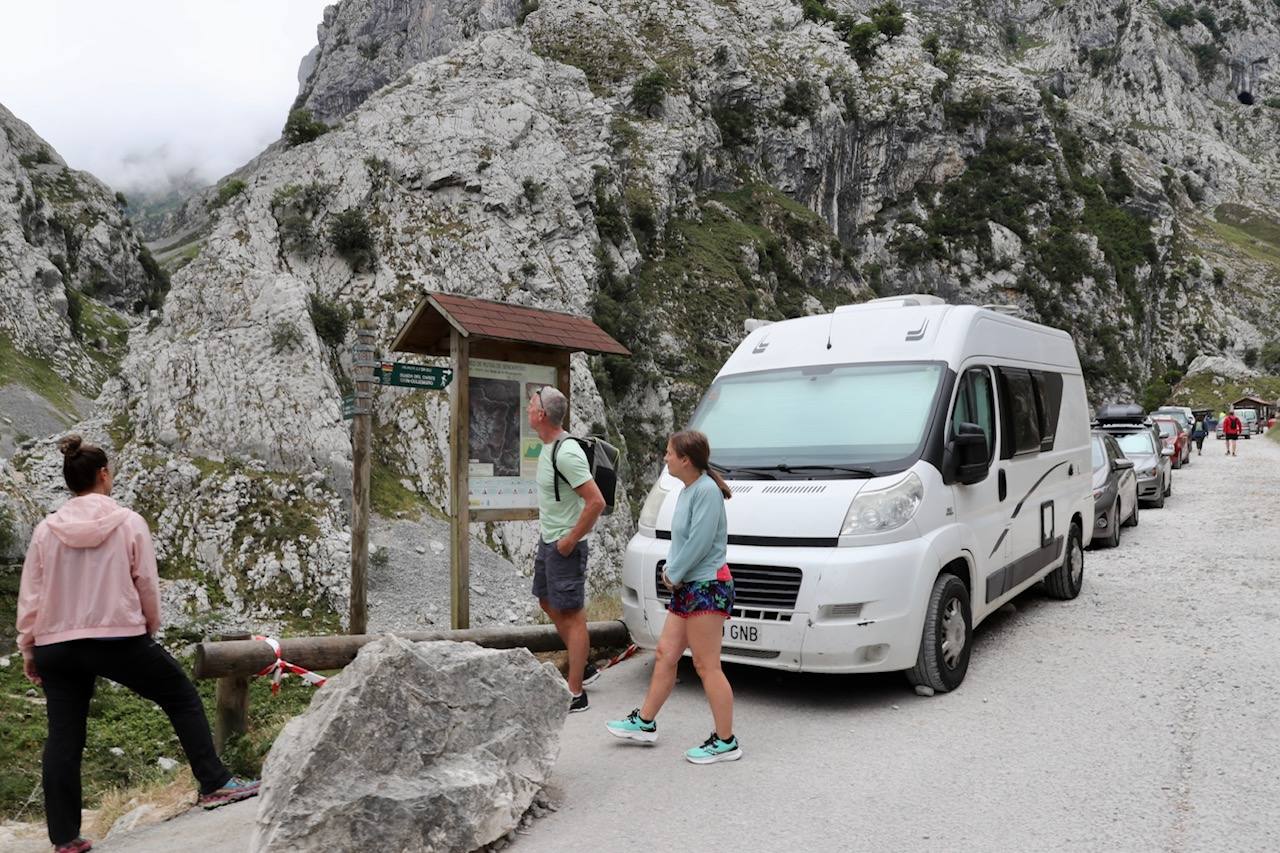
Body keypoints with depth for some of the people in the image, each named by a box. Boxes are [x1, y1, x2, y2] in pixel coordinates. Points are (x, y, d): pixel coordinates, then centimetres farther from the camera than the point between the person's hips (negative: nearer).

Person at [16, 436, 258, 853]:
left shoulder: (46, 530, 3)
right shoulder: (129, 523, -6)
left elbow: (30, 597, 6)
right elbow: (147, 586, -3)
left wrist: (28, 650, 16)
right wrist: (149, 629, 13)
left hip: (56, 646, 4)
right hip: (119, 639, -4)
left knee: (63, 739, 11)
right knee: (183, 697, 11)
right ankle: (215, 785, 9)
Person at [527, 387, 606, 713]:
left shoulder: (566, 453, -24)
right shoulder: (548, 446, 7)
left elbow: (596, 502, -28)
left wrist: (570, 540, -21)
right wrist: (546, 529, 16)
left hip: (565, 545, -11)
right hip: (548, 540, 11)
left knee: (571, 615, -2)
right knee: (548, 603, 21)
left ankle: (575, 694, 7)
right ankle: (583, 668, 34)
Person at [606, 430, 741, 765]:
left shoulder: (706, 490, -17)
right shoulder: (688, 490, 12)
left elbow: (700, 543, -21)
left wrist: (673, 574, -10)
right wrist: (670, 569, 3)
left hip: (707, 587, -10)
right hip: (688, 587, 10)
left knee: (706, 666, -4)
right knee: (665, 654, 15)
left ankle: (725, 742, 5)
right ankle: (644, 722, 28)